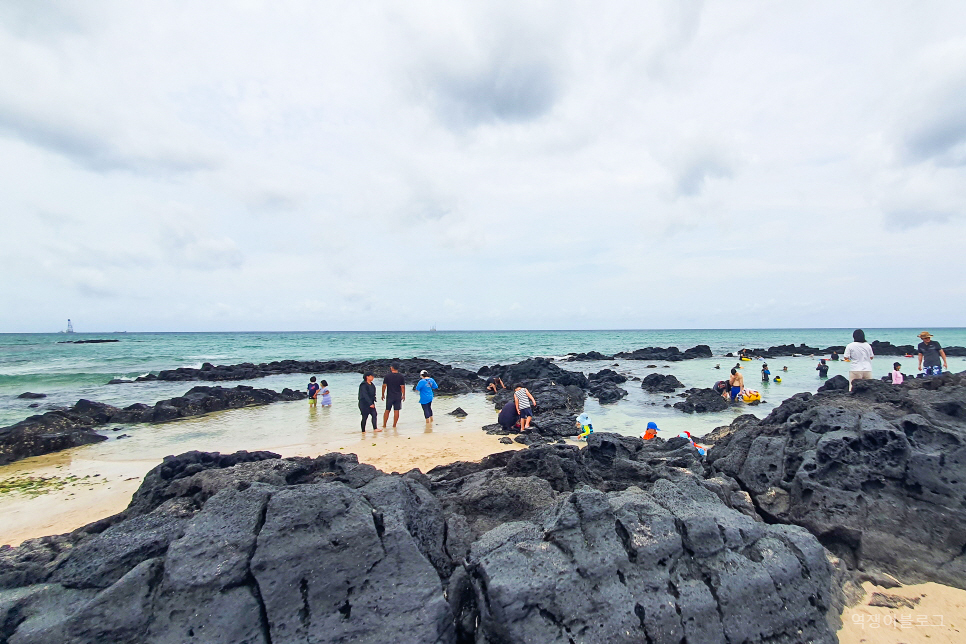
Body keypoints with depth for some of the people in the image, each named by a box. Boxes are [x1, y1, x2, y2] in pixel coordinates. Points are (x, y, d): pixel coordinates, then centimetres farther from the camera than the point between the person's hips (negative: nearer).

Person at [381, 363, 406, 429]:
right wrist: (403, 395, 7)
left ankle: (384, 425, 14)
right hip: (398, 396, 0)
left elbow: (384, 386, -3)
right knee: (396, 411, 4)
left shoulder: (387, 375, -5)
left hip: (389, 396, 0)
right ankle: (394, 425, 7)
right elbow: (402, 387, -3)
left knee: (387, 410, 9)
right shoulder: (401, 376, -2)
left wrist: (383, 395, 8)